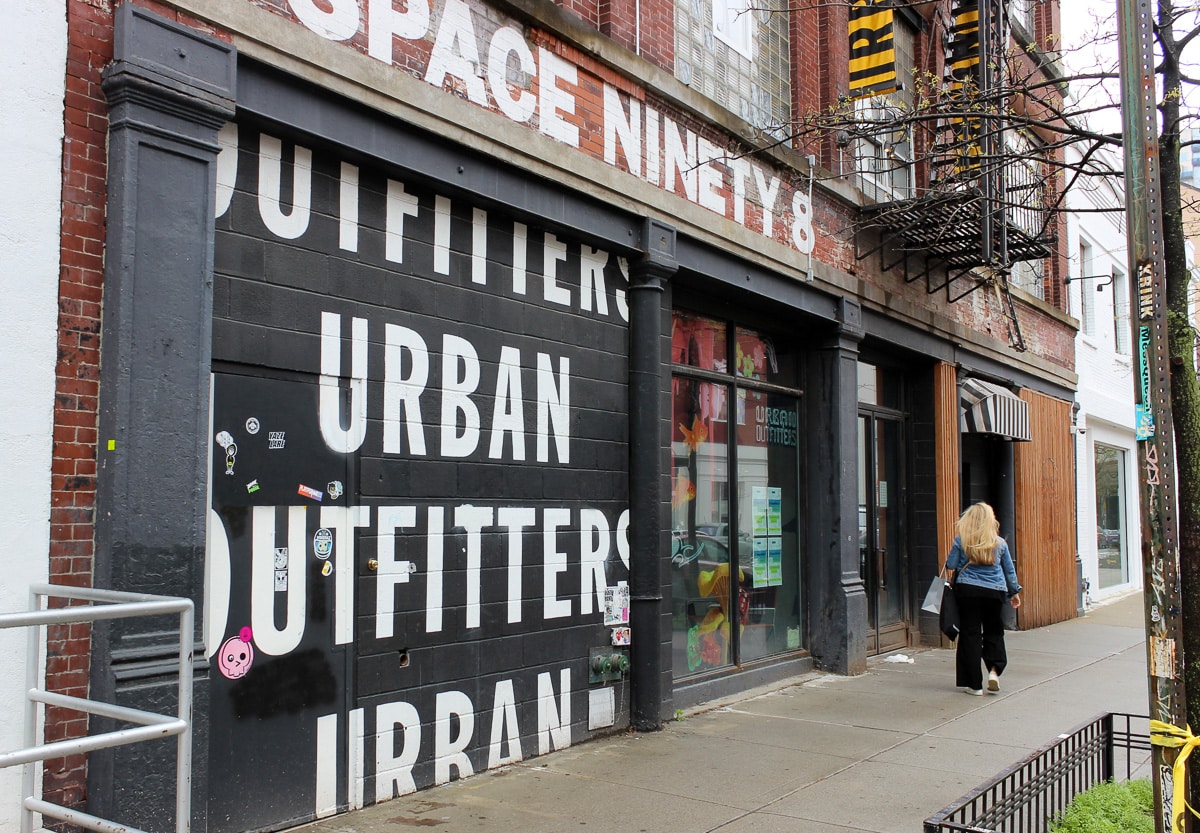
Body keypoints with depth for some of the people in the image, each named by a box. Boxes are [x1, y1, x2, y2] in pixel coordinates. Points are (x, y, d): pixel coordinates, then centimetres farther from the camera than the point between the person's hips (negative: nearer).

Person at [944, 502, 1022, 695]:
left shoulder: (961, 540, -2)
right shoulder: (1000, 543, 5)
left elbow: (950, 565, 1)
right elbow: (1009, 570, 14)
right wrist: (1014, 592, 26)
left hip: (967, 589, -1)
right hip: (994, 592, 2)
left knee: (970, 634, 4)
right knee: (993, 632, 17)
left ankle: (974, 684, 5)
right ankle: (994, 669, -3)